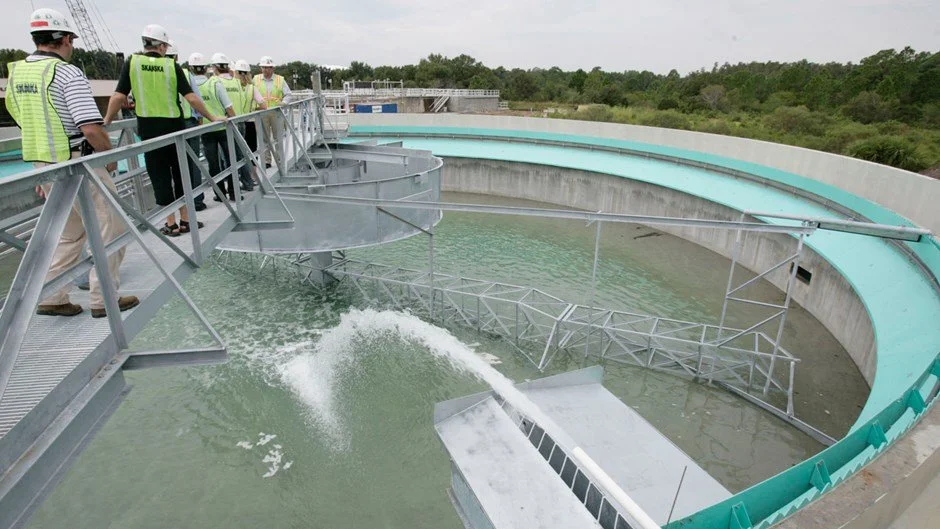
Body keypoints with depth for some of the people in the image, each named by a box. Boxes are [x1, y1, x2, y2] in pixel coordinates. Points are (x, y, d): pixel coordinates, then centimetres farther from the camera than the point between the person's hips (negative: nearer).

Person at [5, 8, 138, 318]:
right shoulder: (67, 73, -14)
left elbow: (27, 124, 18)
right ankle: (103, 300, 7)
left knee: (70, 234, 19)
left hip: (43, 165, 8)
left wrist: (44, 170, 24)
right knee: (109, 230, 3)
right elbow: (91, 128, -24)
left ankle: (51, 299, 21)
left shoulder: (17, 72, 12)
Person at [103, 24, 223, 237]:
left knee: (160, 175, 5)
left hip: (149, 127, 0)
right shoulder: (172, 65, 0)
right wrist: (212, 117, 3)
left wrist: (106, 122, 7)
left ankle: (171, 224, 7)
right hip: (174, 126, 0)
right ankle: (185, 220, 16)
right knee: (180, 172, 11)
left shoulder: (132, 63, 0)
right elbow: (191, 98, -7)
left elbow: (118, 96, -3)